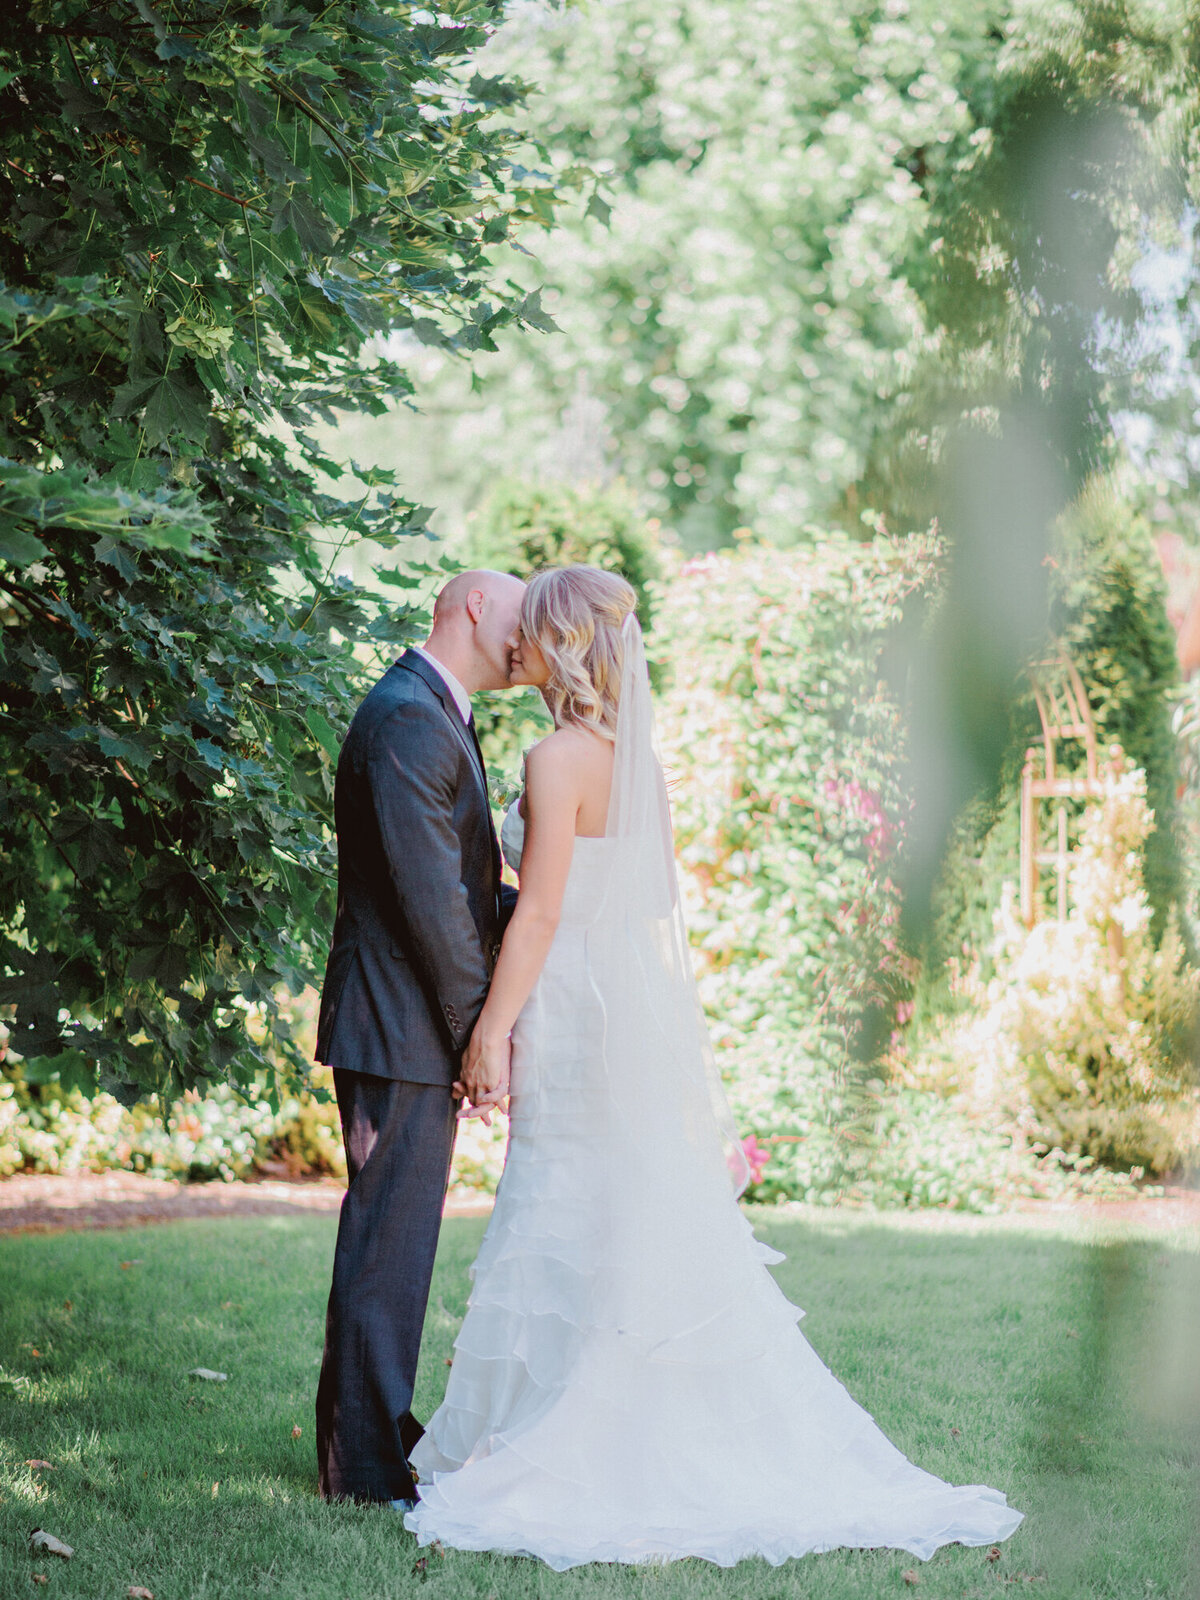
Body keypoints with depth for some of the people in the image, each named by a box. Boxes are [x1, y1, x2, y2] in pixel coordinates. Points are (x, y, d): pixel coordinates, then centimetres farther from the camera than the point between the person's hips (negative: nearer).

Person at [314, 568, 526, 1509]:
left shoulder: (439, 716, 18)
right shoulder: (408, 718, -17)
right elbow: (429, 895, -21)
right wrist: (480, 1026, -17)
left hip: (423, 1022, 11)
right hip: (401, 1027, -11)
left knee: (400, 1236, 16)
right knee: (389, 1236, -4)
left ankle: (378, 1434, 26)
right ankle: (369, 1464, 3)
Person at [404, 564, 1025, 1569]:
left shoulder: (559, 760, -14)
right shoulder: (634, 754, 12)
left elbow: (539, 912, -18)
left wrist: (491, 1030, -15)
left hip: (578, 1006, -8)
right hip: (641, 1002, 9)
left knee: (575, 1240, -4)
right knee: (652, 1235, 12)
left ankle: (565, 1462, 1)